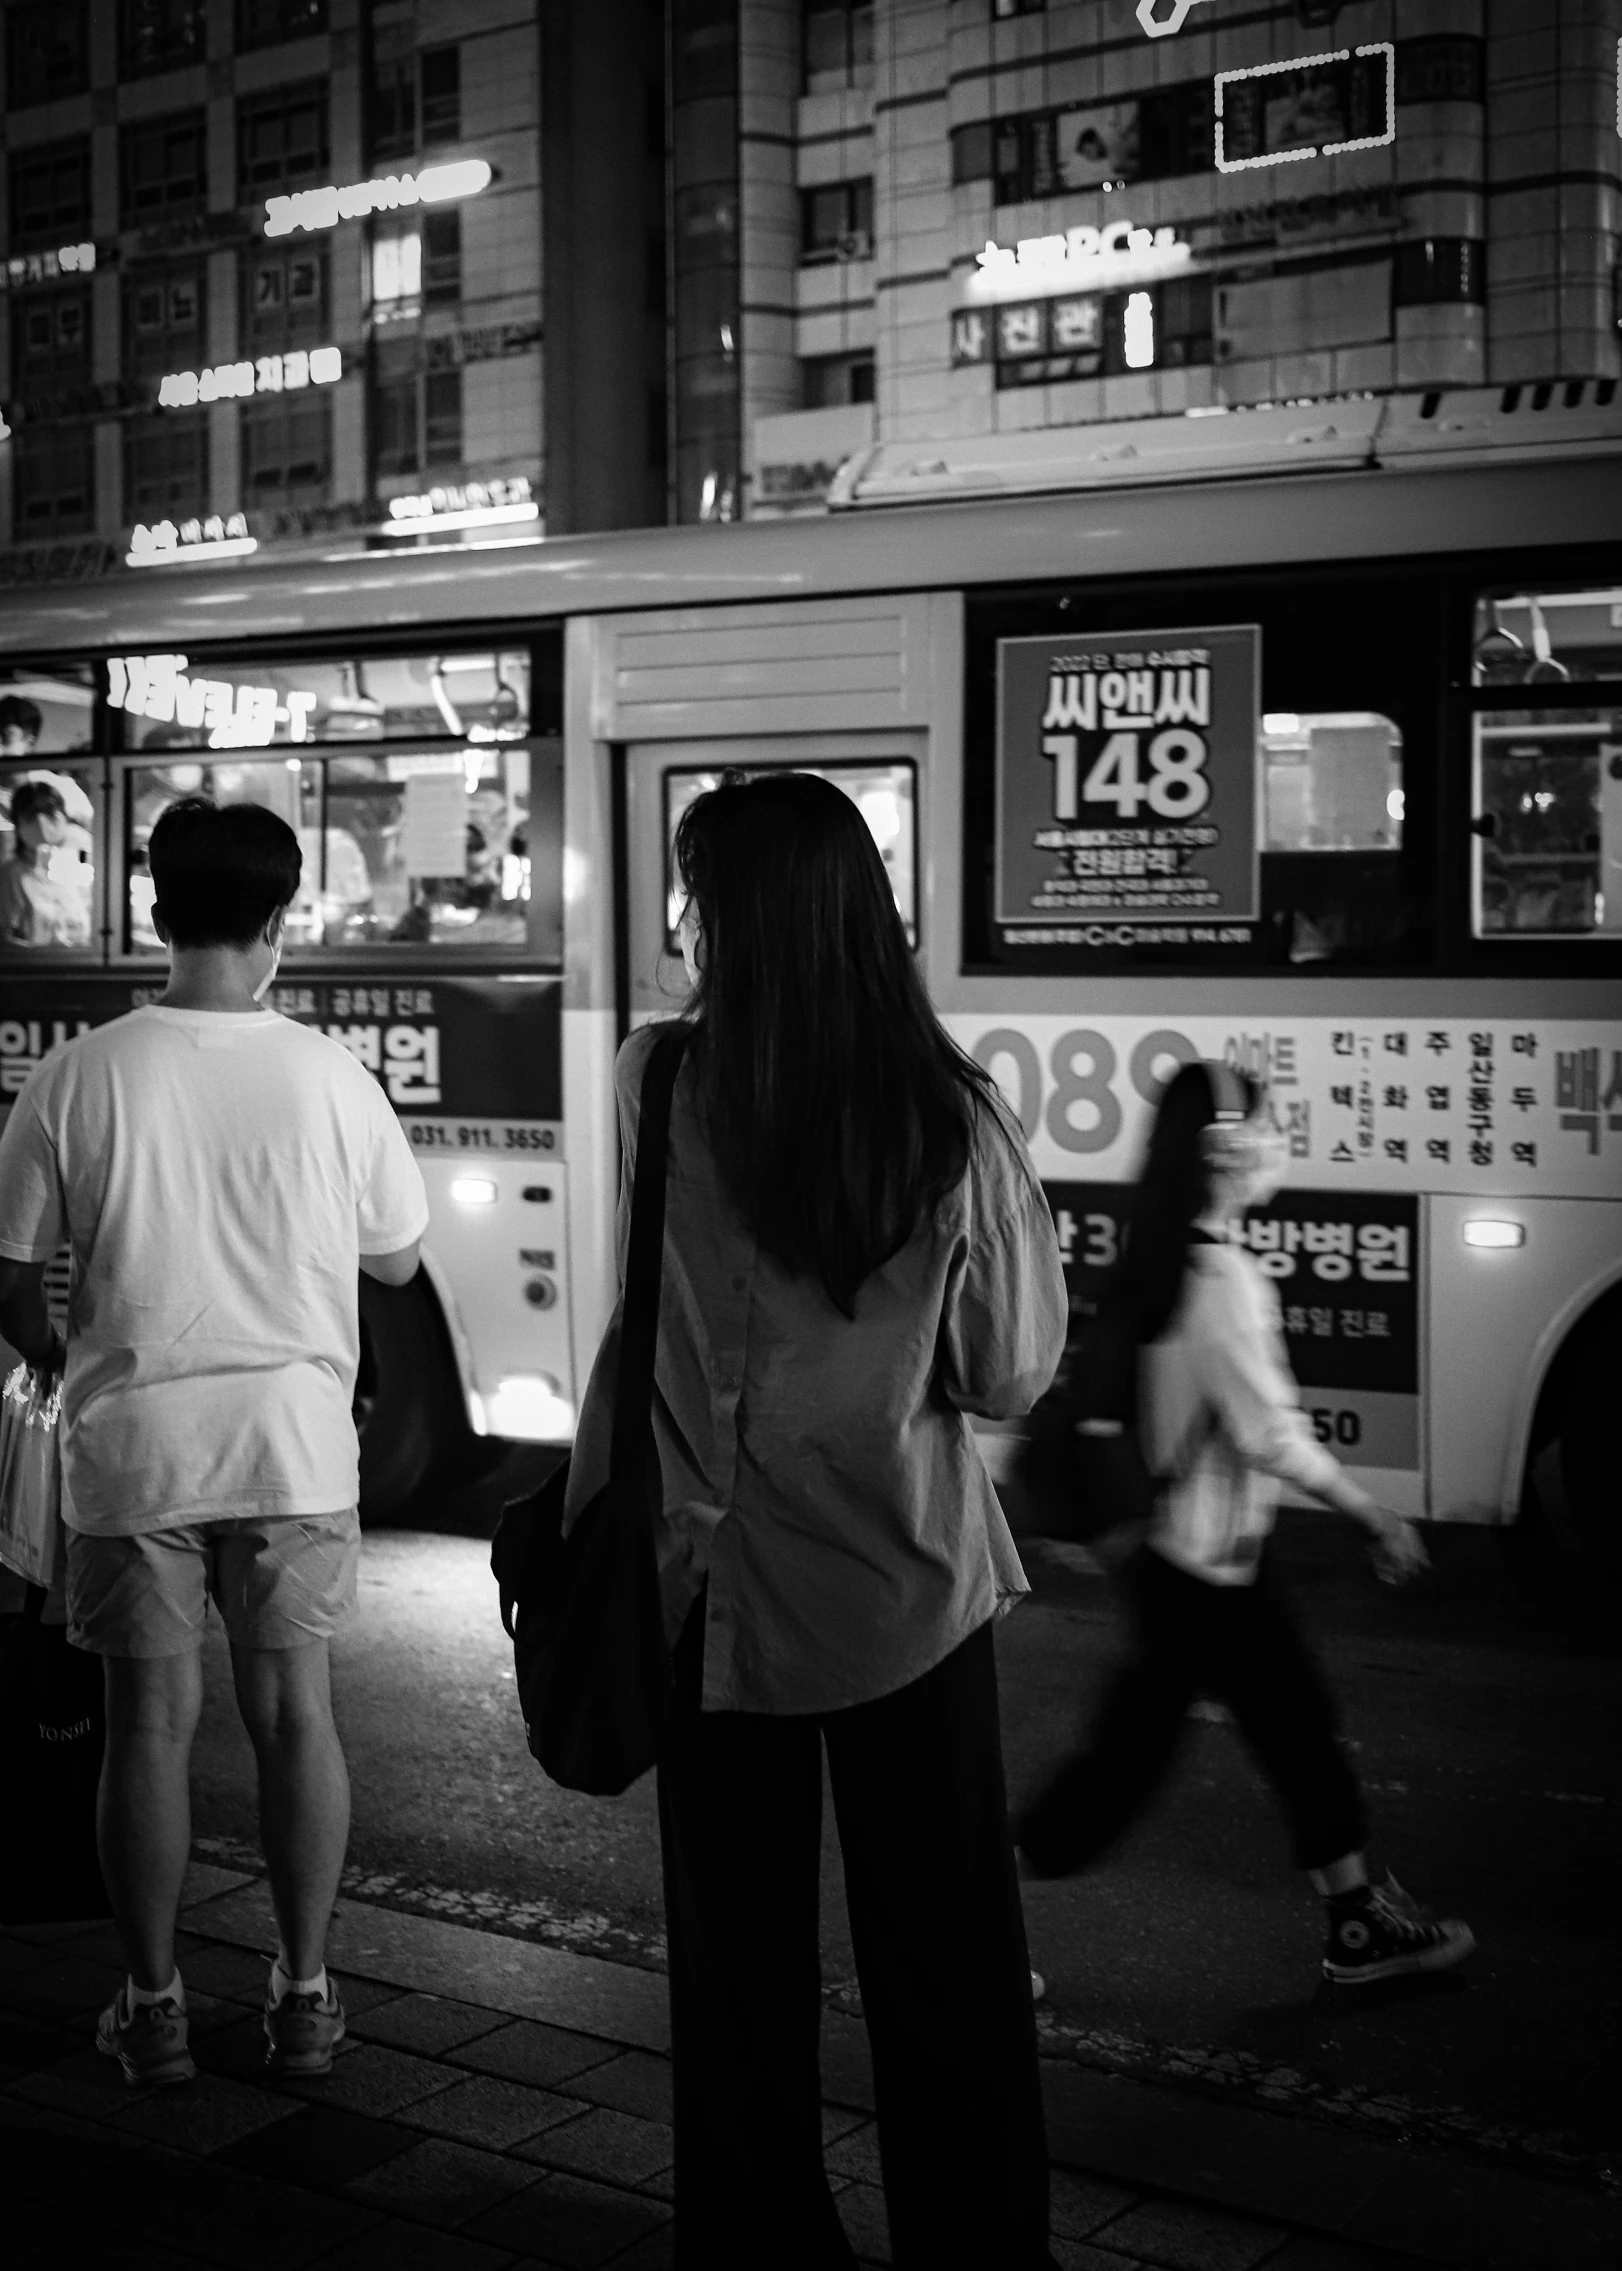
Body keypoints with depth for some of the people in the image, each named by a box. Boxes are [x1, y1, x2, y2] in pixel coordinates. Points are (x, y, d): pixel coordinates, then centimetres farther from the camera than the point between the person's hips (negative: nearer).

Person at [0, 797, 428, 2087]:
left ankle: (155, 2008, 20)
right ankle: (305, 1999, 19)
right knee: (294, 1709, 11)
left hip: (133, 1445, 0)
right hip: (293, 1441, 0)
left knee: (151, 1723, 9)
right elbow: (397, 1260, 4)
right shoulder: (327, 1076, -7)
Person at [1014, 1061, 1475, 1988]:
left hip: (1227, 1559, 9)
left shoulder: (1170, 1259, 3)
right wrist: (1378, 1516, -14)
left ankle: (1362, 1921, 29)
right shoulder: (1225, 1279, -25)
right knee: (1128, 1756, 2)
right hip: (1197, 1570, -9)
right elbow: (1274, 1438, -24)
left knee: (1302, 1726, 17)